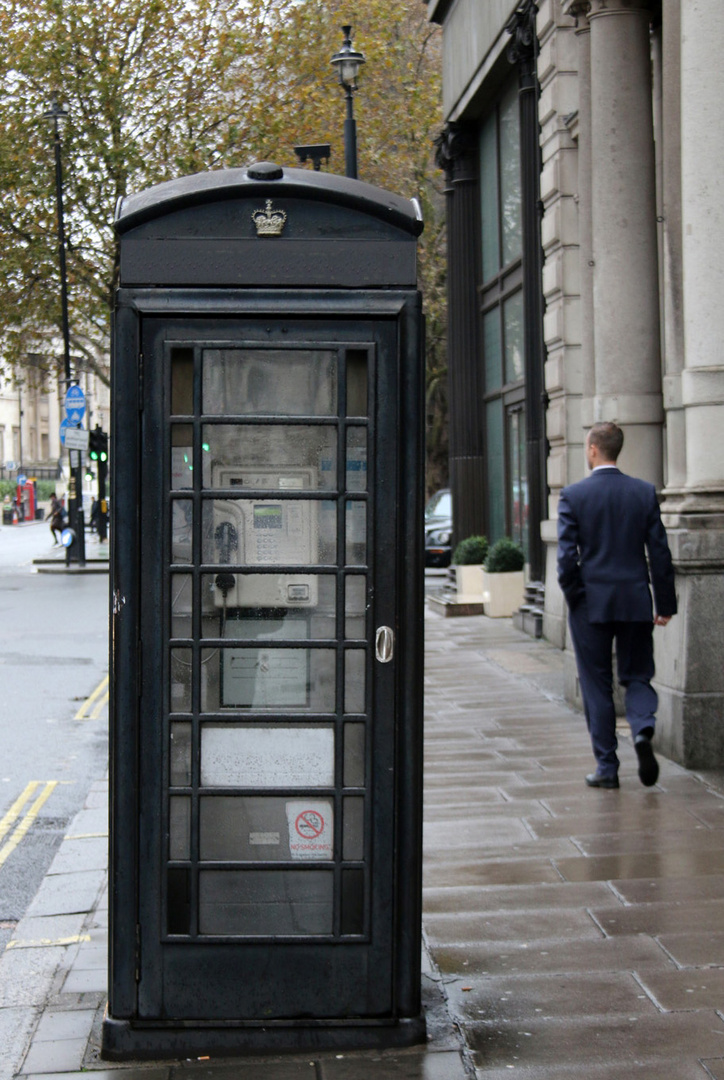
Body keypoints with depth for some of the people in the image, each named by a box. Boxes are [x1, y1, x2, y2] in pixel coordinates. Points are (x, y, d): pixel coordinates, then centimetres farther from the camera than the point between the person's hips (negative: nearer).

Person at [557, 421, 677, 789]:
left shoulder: (573, 495, -6)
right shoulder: (644, 492, 1)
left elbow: (567, 556, -10)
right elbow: (660, 552, 1)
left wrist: (574, 597, 3)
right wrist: (665, 603, 7)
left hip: (591, 604, -2)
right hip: (636, 602, 2)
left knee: (597, 686, 7)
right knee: (637, 676, 13)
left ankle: (607, 767, 9)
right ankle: (643, 729, -16)